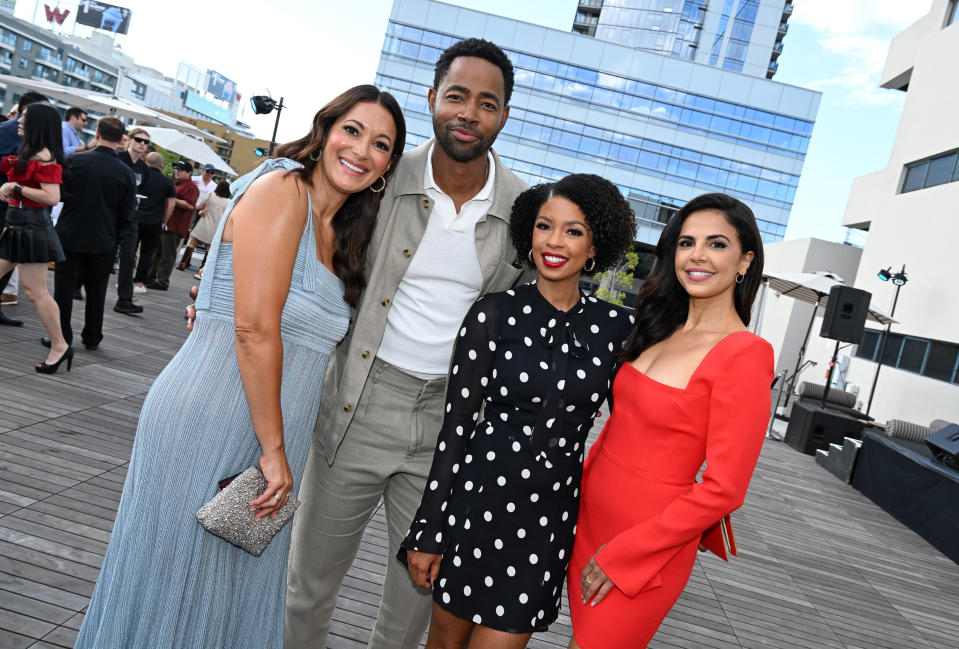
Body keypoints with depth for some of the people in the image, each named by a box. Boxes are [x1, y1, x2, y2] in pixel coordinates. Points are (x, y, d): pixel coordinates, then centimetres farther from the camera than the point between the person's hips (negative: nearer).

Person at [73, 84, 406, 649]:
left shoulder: (340, 233, 15)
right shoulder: (282, 188, -12)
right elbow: (254, 329, -19)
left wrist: (278, 450, 6)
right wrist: (274, 449, -16)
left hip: (269, 434, 8)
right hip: (211, 421, -8)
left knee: (235, 595, 19)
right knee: (174, 577, 9)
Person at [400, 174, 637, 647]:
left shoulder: (616, 327, -1)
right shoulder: (493, 314, -7)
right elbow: (455, 425, -6)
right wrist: (428, 533, -5)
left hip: (551, 515, 1)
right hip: (479, 497, -1)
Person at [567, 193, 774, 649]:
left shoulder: (743, 355, -18)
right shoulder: (660, 329, 4)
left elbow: (723, 489, -19)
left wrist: (623, 555, -14)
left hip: (646, 550, -6)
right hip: (589, 518, 6)